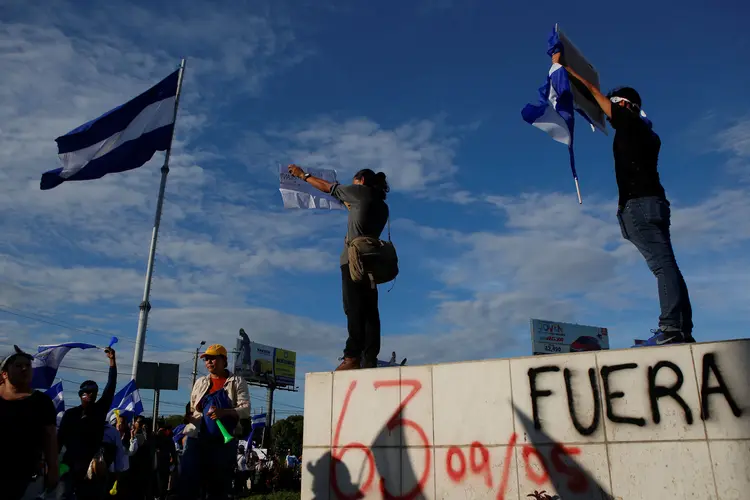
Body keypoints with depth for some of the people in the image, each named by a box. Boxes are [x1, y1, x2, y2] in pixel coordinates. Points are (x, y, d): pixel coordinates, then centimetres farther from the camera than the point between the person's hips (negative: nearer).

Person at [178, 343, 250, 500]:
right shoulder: (200, 383, 15)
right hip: (197, 439, 2)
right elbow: (191, 409, 21)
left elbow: (245, 409, -6)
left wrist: (224, 412, -24)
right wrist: (187, 416, -4)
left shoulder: (237, 382, 3)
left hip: (224, 441, -2)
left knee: (219, 487, 6)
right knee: (186, 484, -7)